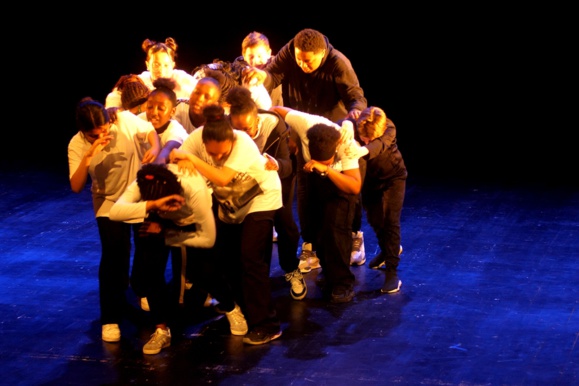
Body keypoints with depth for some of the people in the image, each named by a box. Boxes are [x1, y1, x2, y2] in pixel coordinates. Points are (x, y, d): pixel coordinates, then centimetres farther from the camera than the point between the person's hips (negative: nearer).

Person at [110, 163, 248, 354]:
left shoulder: (194, 190, -42)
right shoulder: (141, 185, -37)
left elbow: (208, 238, -29)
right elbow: (115, 212, -54)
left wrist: (166, 237, -26)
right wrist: (152, 205, -66)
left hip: (194, 219, -2)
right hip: (163, 220, 2)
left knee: (206, 269, -13)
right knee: (152, 266, -17)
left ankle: (230, 308, 18)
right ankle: (161, 330, -3)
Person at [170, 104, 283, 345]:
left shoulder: (243, 144, -36)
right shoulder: (197, 137, -23)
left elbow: (223, 178, -45)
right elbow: (178, 160, -23)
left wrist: (191, 158, -45)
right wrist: (184, 161, -44)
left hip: (260, 197, -6)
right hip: (230, 202, 6)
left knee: (251, 259, -16)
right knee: (226, 258, 5)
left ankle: (266, 325, -12)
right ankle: (243, 311, 27)